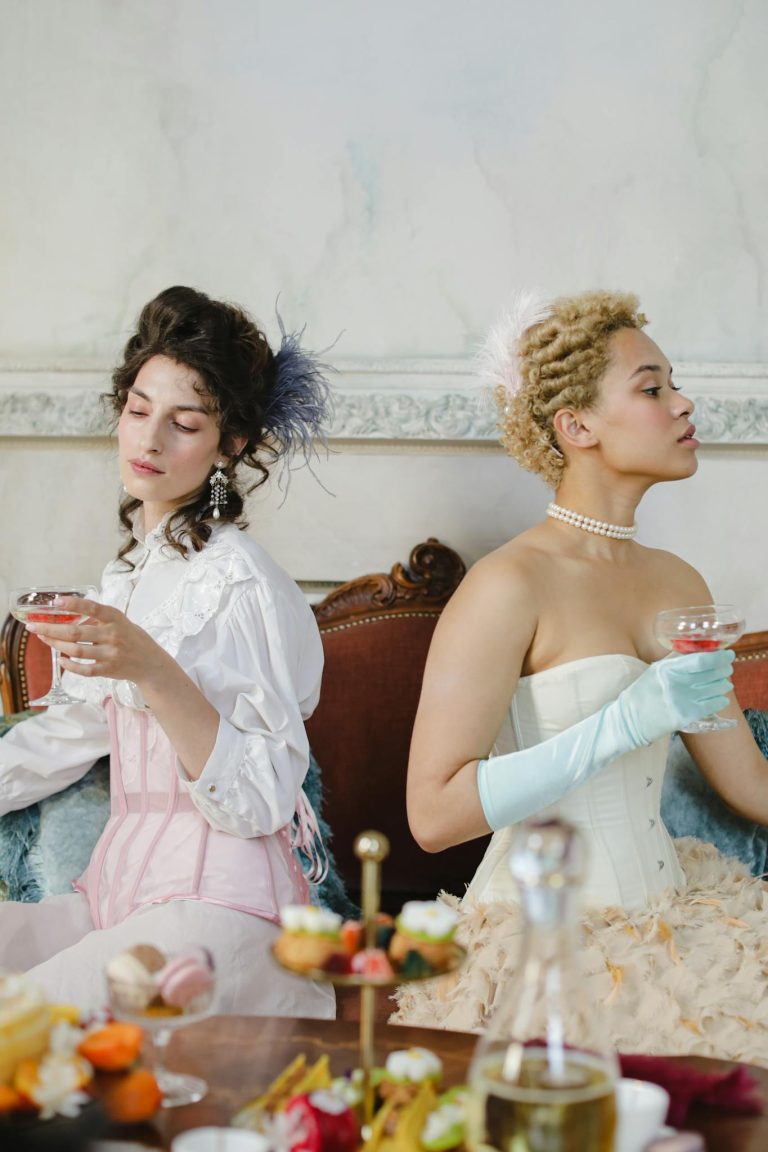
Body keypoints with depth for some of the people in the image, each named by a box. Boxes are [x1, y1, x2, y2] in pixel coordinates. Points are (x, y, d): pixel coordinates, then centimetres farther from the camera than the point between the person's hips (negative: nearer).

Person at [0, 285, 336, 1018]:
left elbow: (262, 802, -17)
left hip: (215, 907, -8)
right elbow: (73, 732, 27)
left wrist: (153, 671, -28)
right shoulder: (134, 567, 16)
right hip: (119, 890, 8)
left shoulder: (236, 581, -10)